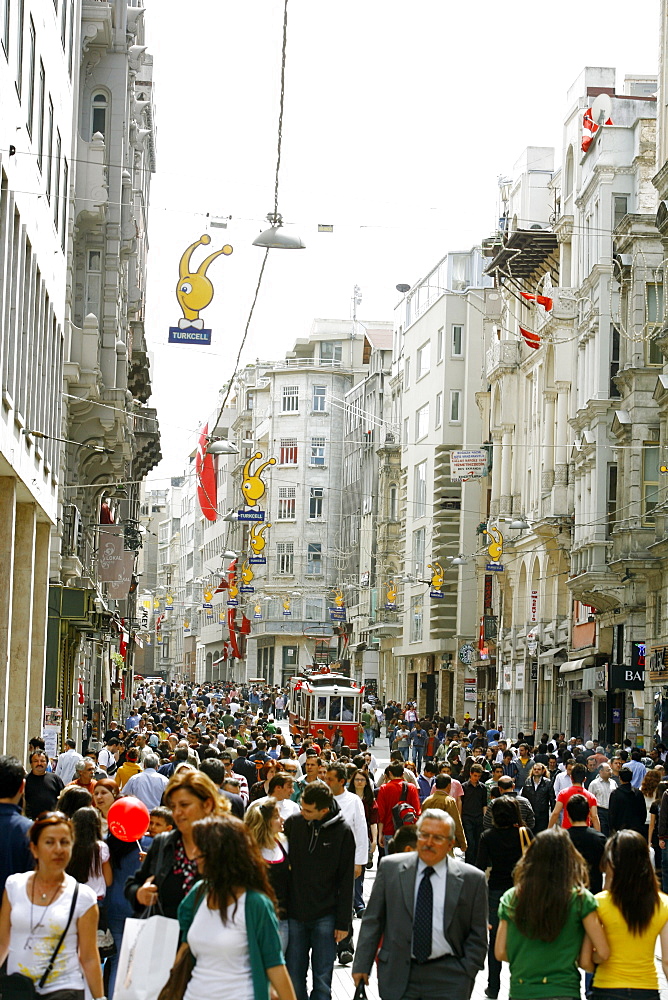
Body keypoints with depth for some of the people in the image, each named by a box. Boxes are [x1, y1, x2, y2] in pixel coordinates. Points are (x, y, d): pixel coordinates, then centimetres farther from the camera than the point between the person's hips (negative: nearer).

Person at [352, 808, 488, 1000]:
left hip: (447, 980, -1)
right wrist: (362, 965, 3)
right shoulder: (390, 868, 4)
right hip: (398, 975, 1)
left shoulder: (472, 879, 1)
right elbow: (372, 921, 7)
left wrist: (466, 975, -2)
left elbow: (477, 934, 5)